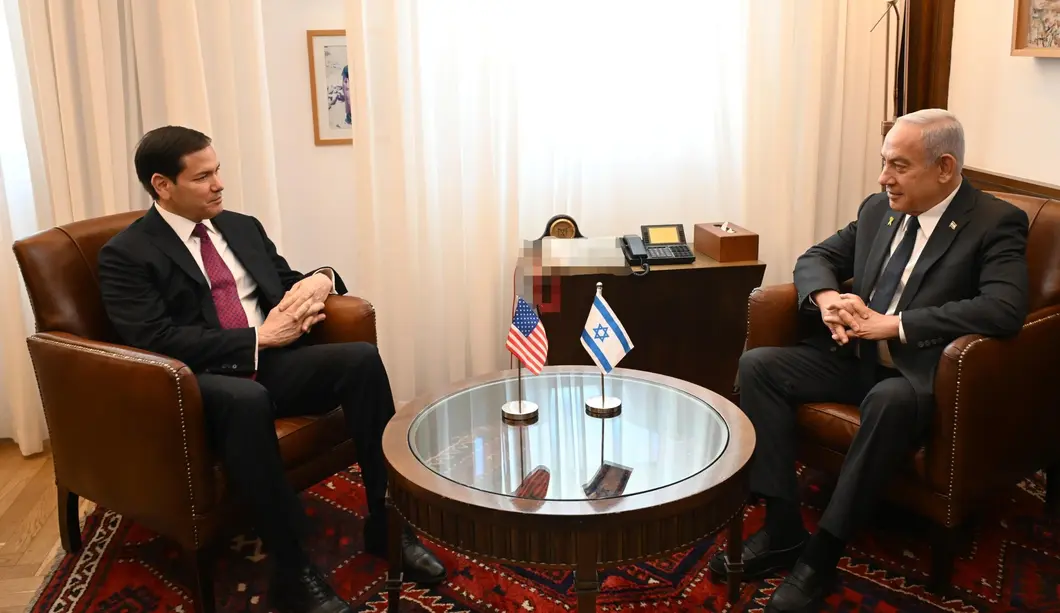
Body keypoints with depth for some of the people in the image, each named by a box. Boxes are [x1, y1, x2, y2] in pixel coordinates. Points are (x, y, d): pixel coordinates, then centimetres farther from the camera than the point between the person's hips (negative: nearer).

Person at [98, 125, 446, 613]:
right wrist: (258, 339, -18)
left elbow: (288, 282, 23)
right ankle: (291, 570, -28)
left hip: (273, 363, 6)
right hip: (201, 384, -5)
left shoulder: (242, 227, 18)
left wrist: (319, 280, -3)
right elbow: (156, 340, -14)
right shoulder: (125, 255, -1)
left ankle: (386, 525, -13)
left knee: (361, 358, -22)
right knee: (247, 399, -40)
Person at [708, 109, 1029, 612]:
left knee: (890, 399, -39)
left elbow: (1004, 308, -23)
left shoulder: (996, 223, -8)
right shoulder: (878, 209, 10)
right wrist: (827, 298, -10)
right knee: (757, 364, -14)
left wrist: (893, 324, -26)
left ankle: (822, 552, -24)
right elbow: (816, 257, 15)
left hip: (918, 372, -6)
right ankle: (783, 528, -13)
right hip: (853, 355, 6)